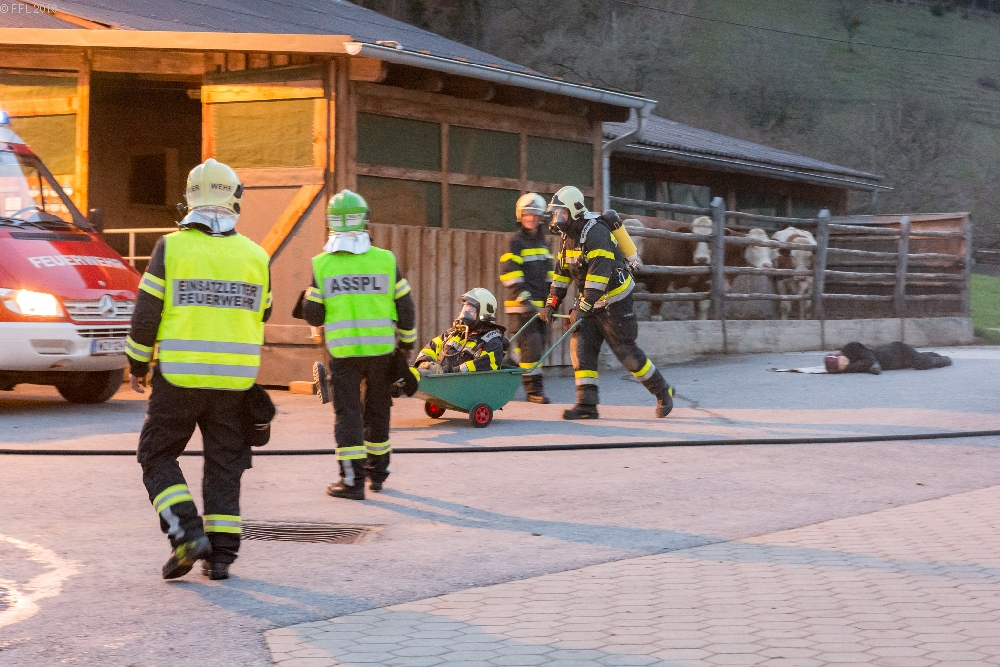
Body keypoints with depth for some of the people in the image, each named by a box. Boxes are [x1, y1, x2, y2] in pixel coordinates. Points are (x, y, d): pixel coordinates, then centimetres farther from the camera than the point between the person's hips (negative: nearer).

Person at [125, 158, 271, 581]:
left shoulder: (171, 248, -6)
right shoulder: (255, 255, 2)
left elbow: (146, 314, -5)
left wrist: (137, 364, 7)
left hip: (179, 377, -3)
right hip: (233, 381, 3)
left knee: (157, 457, 10)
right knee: (224, 466, 11)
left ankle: (188, 534, -6)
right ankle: (220, 554, 10)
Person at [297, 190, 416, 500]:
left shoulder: (321, 264, -5)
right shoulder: (385, 260, -3)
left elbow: (313, 316, -2)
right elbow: (405, 308, 2)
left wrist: (307, 299, 20)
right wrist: (407, 342, 18)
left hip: (343, 352, -2)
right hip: (381, 350, 2)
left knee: (347, 413, 3)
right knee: (377, 411, 17)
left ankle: (353, 480, -4)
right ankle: (377, 472, 30)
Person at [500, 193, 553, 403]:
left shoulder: (542, 242, 18)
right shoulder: (516, 242, -6)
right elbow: (509, 273, -15)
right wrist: (524, 297, -22)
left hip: (540, 306, 8)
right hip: (521, 307, -8)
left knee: (539, 346, 8)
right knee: (530, 346, -13)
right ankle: (533, 389, -12)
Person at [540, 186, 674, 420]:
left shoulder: (595, 233, -23)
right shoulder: (568, 237, 8)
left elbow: (599, 273, -31)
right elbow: (561, 272, 14)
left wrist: (583, 307, -35)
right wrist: (552, 304, 6)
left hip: (614, 300, -8)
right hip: (591, 301, 8)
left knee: (625, 350, -3)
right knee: (581, 346, -4)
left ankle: (663, 391, 14)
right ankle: (587, 404, -4)